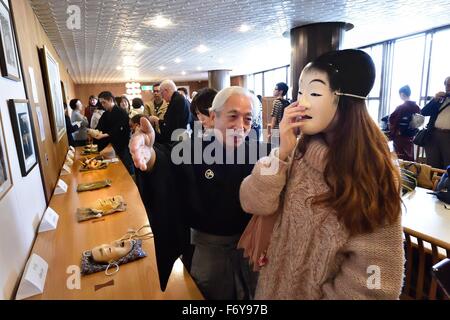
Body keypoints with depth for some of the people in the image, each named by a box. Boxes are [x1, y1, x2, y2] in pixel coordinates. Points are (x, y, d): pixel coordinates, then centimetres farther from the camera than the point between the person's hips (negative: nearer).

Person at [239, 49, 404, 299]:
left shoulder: (373, 169, -18)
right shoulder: (297, 150, -9)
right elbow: (253, 204, -16)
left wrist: (332, 296, -13)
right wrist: (282, 152, -25)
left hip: (322, 292, -3)